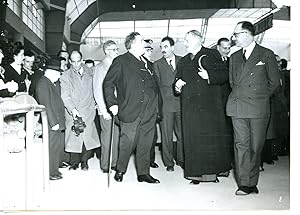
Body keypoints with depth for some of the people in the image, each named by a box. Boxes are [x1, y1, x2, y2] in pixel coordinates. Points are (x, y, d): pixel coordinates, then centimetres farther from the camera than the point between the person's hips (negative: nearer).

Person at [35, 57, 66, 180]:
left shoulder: (56, 83, 16)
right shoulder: (42, 83, -12)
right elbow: (46, 105, -17)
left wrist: (62, 120, 13)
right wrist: (53, 123, -18)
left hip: (59, 122, 9)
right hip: (50, 123, -9)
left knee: (59, 146, 13)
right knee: (52, 147, -2)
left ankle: (55, 169, 26)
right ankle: (50, 173, 10)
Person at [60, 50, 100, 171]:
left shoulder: (89, 73, 14)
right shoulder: (65, 76, 6)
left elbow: (93, 90, 24)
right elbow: (65, 96, -5)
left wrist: (94, 104, 13)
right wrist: (72, 109, -19)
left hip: (88, 111, 1)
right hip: (73, 112, -1)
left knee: (88, 136, -4)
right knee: (74, 138, -3)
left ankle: (84, 161, 15)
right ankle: (74, 163, 14)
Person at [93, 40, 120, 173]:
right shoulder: (100, 67, -1)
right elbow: (97, 91, -5)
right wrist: (104, 110, -11)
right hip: (106, 109, -4)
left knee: (117, 136, 6)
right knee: (107, 137, -2)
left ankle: (115, 163, 17)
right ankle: (105, 165, 10)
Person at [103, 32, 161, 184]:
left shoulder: (146, 63, 18)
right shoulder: (121, 61, 0)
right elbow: (108, 83, -1)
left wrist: (155, 106, 14)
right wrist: (112, 103, -9)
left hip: (148, 113, 5)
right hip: (130, 111, -5)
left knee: (145, 144, 9)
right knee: (127, 143, 0)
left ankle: (144, 173, 21)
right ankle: (120, 170, 22)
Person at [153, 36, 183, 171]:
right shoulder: (157, 64, 8)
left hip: (181, 102, 1)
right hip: (165, 103, -1)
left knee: (182, 134, 6)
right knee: (167, 135, 2)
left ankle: (180, 159, 23)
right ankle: (169, 162, 15)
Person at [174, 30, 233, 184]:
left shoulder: (211, 55, 4)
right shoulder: (183, 61, 21)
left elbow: (224, 74, -4)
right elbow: (178, 78, 24)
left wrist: (209, 76, -20)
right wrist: (177, 84, 2)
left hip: (210, 105, -4)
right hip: (190, 107, 5)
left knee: (211, 138, -1)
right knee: (192, 140, 2)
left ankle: (212, 170, 10)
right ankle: (197, 172, 9)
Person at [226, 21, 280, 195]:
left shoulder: (267, 54, 4)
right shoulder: (234, 57, 16)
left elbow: (274, 81, 7)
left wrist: (259, 96, 9)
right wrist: (240, 96, 12)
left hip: (258, 108, -3)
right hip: (237, 107, 3)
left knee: (256, 146, 1)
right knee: (241, 144, -1)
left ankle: (252, 182, 13)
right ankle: (244, 184, 5)